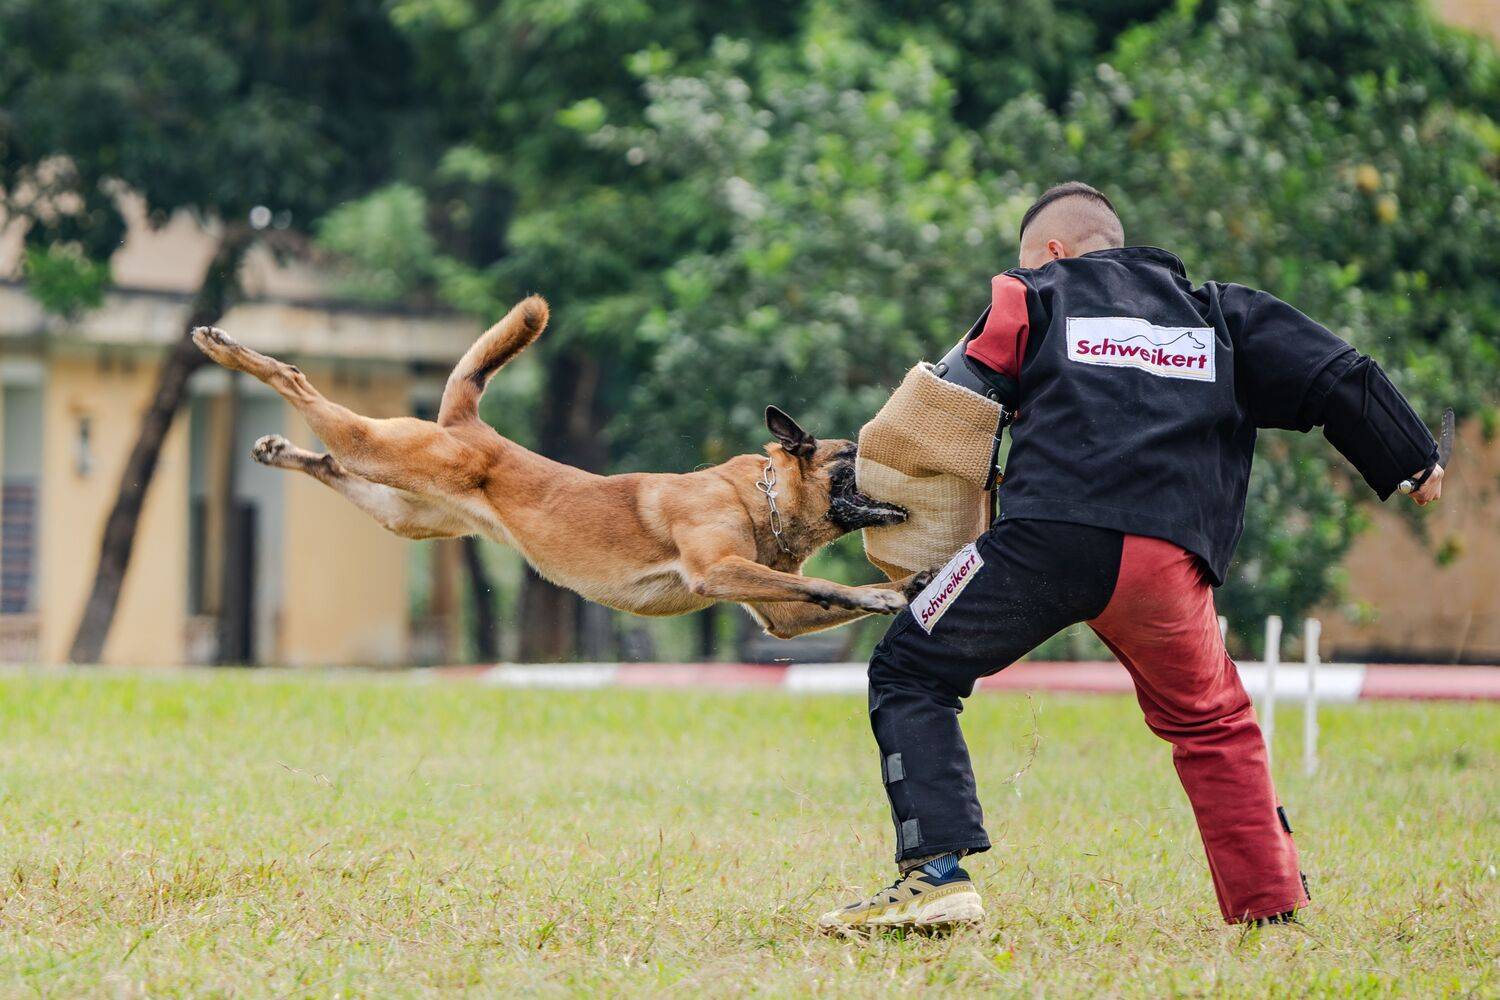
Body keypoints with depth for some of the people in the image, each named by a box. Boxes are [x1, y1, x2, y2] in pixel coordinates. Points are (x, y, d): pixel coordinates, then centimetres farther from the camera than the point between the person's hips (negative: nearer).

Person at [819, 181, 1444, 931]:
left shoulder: (1036, 294, 22)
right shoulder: (1220, 315, 29)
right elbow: (1336, 378, 25)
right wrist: (1413, 462, 35)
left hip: (1050, 538, -3)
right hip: (1169, 560, 3)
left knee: (908, 674, 9)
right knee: (1212, 727, 24)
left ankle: (936, 871, -7)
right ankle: (1271, 904, 17)